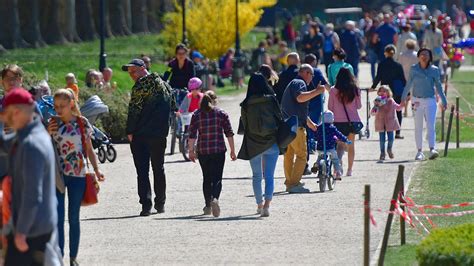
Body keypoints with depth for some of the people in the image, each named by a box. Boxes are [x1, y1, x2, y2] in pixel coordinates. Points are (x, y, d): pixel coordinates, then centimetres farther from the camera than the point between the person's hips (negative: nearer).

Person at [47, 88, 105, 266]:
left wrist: (96, 169, -4)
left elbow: (89, 149, 5)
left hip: (77, 174, -1)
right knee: (57, 218, -4)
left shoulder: (82, 123, -1)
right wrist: (47, 134, -11)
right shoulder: (53, 123, 1)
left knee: (74, 217, 6)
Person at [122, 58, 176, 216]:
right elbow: (173, 107, 16)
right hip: (160, 135, 6)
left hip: (140, 135, -6)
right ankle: (160, 204, 20)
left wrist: (130, 132, -9)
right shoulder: (164, 85, 11)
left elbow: (134, 110, -16)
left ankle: (146, 204, -14)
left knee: (142, 170, -4)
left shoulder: (141, 86, -12)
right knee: (158, 168, 17)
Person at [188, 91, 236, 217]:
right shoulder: (221, 113, 1)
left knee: (207, 178, 15)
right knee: (217, 178, -1)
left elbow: (192, 134, -1)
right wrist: (232, 150, 5)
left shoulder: (197, 114, 2)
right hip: (219, 150, -1)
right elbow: (229, 133, 0)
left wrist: (191, 151, 6)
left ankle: (208, 206, 19)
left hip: (202, 151, 1)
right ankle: (215, 198, -28)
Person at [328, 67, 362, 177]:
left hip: (338, 121, -1)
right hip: (352, 120, 1)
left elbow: (330, 107, -2)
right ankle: (349, 170, 20)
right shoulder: (355, 90, -5)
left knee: (340, 144, 1)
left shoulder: (333, 90, -8)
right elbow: (359, 106, 5)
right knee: (351, 145, 15)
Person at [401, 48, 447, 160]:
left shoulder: (434, 70, 2)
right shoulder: (414, 69, 2)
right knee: (418, 127, 4)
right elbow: (409, 84, 9)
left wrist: (444, 101, 8)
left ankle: (432, 149, -23)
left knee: (431, 126, -13)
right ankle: (419, 151, 11)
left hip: (430, 101, -1)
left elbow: (438, 86, 9)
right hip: (417, 100, 1)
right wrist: (403, 98, 9)